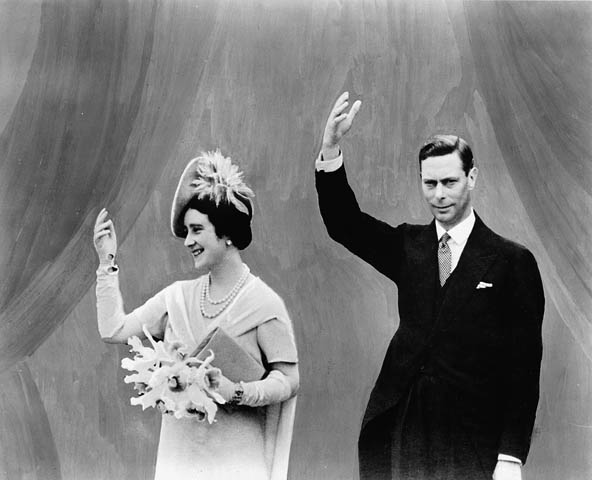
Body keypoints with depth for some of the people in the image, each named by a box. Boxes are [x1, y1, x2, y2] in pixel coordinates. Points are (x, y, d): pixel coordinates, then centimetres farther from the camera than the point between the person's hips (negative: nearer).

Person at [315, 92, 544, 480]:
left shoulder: (512, 262, -3)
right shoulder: (408, 247, 10)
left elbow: (524, 365, -4)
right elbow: (343, 222, -3)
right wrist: (331, 146, -18)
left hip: (472, 443, -3)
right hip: (398, 430, 3)